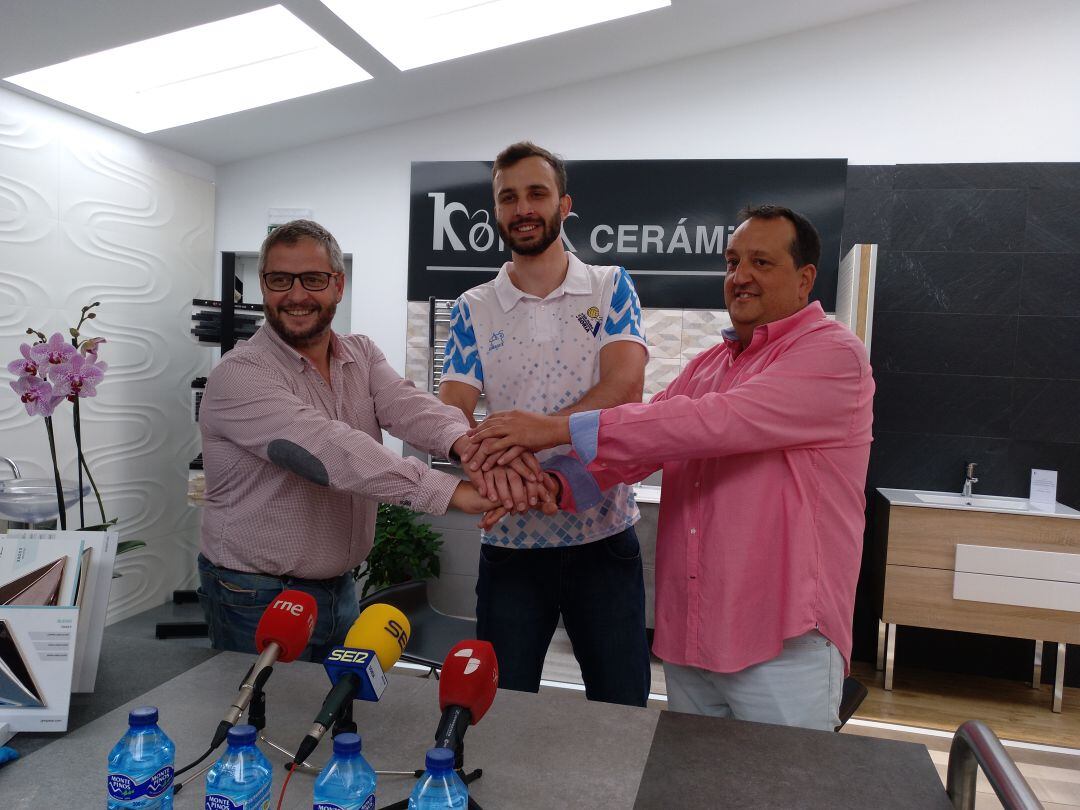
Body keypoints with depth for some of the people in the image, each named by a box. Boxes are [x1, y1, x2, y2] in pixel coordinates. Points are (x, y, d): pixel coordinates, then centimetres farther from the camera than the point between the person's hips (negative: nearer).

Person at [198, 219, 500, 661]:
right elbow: (327, 449, -33)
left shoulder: (362, 354, 2)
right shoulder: (238, 375, -19)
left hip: (341, 589, 6)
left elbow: (406, 405, -18)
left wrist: (467, 442, -41)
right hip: (258, 599, -5)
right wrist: (450, 490, -42)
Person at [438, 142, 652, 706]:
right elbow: (450, 414, -8)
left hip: (605, 537, 0)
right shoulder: (474, 309, 3)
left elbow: (624, 388, -15)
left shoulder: (610, 287, 1)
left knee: (623, 714, 15)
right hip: (510, 543, 1)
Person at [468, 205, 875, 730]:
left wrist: (559, 428, -27)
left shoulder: (833, 354, -12)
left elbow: (713, 424, -26)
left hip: (782, 644, -7)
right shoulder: (707, 365, 14)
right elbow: (647, 438, 3)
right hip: (687, 637, 7)